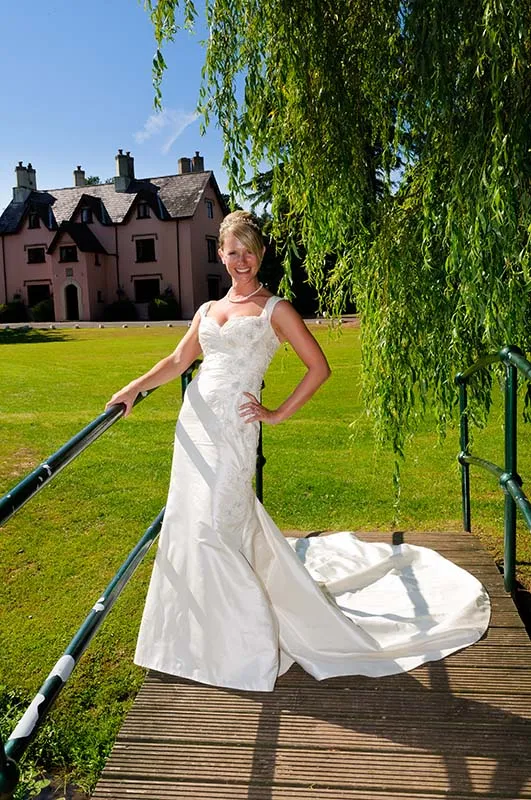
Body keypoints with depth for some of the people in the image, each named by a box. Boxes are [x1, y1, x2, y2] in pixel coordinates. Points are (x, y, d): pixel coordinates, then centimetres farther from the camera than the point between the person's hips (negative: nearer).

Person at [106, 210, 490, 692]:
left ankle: (247, 640, 11)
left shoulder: (274, 309, -1)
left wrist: (279, 414, -5)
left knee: (212, 529, -8)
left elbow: (319, 368, -3)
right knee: (189, 524, 10)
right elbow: (179, 361, 17)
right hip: (194, 423, 6)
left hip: (233, 430, -6)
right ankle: (207, 627, 32)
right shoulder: (208, 310, 15)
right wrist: (134, 388, 6)